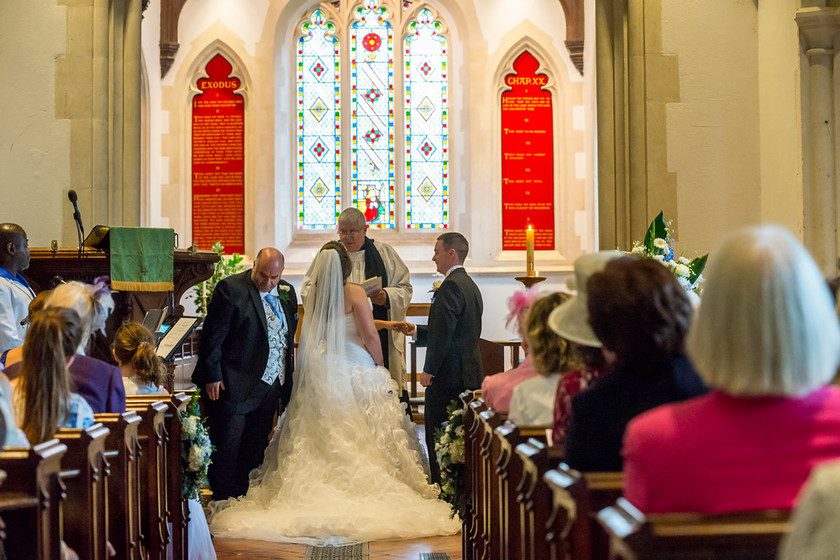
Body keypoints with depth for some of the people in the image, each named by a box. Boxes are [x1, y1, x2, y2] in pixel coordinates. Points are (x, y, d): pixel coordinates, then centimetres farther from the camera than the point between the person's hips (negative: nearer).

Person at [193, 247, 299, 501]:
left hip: (271, 387, 6)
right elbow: (212, 336, -10)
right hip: (234, 386, -6)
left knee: (255, 451, 13)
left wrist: (287, 380, 13)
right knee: (226, 449, 1)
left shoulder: (287, 293, 10)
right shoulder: (231, 289, -10)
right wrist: (212, 377, -13)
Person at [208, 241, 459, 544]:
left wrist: (384, 324, 29)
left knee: (322, 437, 6)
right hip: (355, 369, -5)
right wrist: (379, 368, 2)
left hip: (321, 371, 5)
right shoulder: (353, 292, -9)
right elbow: (369, 336, -10)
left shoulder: (313, 295, 7)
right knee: (363, 437, 0)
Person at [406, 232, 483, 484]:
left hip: (447, 377, -10)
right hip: (468, 376, 10)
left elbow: (443, 334, -20)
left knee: (439, 439, -4)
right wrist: (417, 331, 18)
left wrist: (429, 370, -15)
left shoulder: (451, 286, -15)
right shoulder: (470, 285, 17)